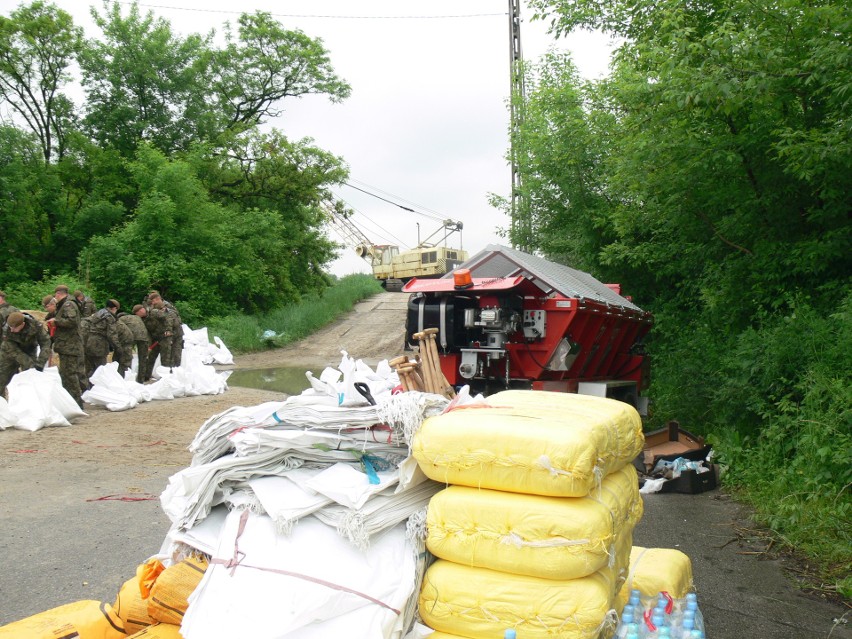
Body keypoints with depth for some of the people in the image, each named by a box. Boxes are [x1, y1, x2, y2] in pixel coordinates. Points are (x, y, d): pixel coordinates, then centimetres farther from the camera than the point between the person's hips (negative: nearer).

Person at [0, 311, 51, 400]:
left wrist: (40, 363, -35)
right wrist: (30, 364, -35)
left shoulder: (35, 325, -30)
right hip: (9, 354, 0)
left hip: (29, 351, 0)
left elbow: (45, 342, -26)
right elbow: (14, 352, -27)